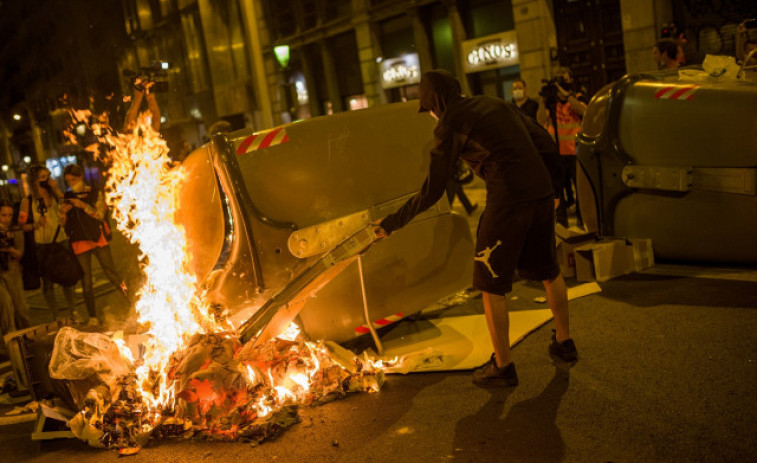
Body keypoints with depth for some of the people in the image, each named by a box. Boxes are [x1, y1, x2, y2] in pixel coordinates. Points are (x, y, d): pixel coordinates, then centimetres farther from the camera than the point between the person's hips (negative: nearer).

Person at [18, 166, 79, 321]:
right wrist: (36, 224, -19)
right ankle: (55, 317, 14)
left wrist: (56, 190, -13)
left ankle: (73, 312, 19)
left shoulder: (55, 196, 7)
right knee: (48, 282, 4)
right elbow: (22, 225, -1)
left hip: (61, 242, 2)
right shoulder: (27, 201, -1)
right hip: (42, 246, -2)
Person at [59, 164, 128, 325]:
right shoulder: (67, 197, 9)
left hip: (98, 238, -1)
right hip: (79, 243, 1)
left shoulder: (95, 193, 5)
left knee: (110, 272, -6)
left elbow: (100, 214, -6)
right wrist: (63, 212, -13)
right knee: (86, 281, 2)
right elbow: (63, 224, 8)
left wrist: (83, 205, -18)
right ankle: (93, 316, 10)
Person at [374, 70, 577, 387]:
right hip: (542, 193, 8)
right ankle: (564, 343, 37)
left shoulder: (450, 126, -3)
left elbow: (430, 193, -4)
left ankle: (503, 366, 15)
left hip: (507, 200, -7)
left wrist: (392, 223, 5)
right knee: (548, 270, 23)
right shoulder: (497, 104, 18)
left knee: (491, 285, 7)